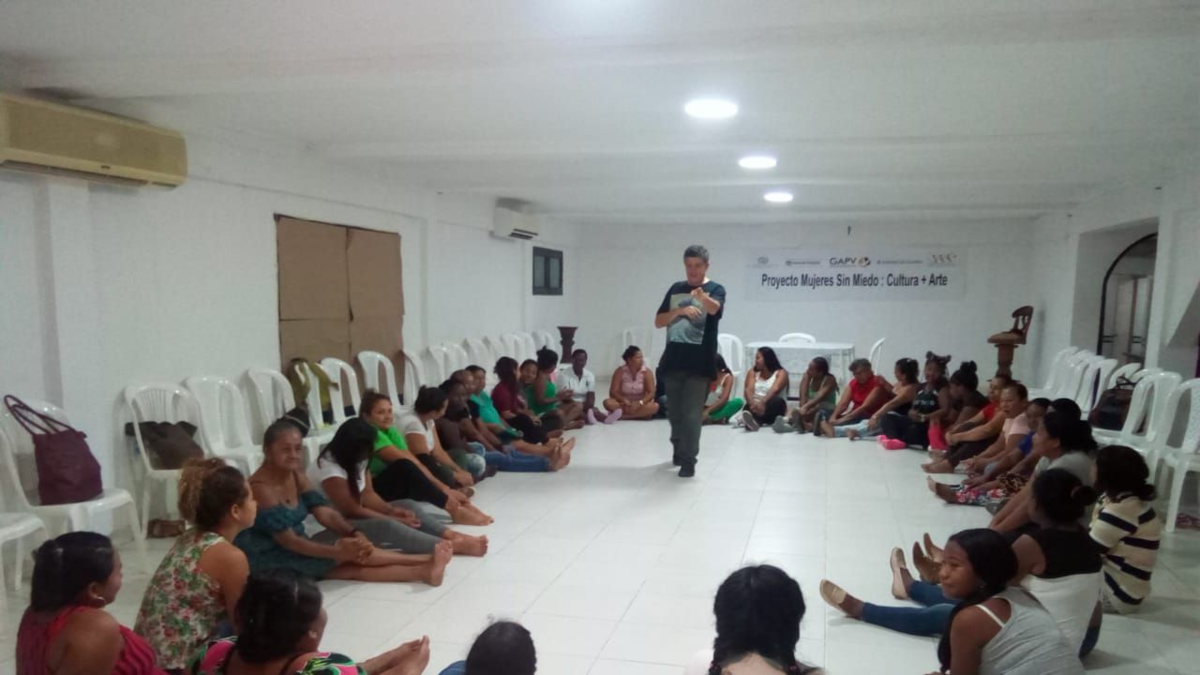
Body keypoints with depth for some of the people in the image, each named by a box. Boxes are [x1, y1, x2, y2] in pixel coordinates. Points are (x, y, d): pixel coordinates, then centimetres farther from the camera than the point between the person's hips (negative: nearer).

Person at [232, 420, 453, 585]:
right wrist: (337, 551, -36)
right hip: (266, 561, -7)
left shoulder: (297, 477, 5)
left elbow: (325, 512, -4)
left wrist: (353, 534, -24)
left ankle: (421, 571, -28)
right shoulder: (261, 488, -21)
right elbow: (287, 539, -27)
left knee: (354, 566, -17)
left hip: (296, 551, 8)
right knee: (352, 555, -22)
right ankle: (424, 560, -22)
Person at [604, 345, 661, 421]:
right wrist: (624, 400, -30)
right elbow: (613, 392, -11)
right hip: (623, 404, -1)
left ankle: (621, 416, -34)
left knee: (655, 406, -31)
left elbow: (651, 393, -12)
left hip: (640, 405, 1)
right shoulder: (620, 372, -7)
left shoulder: (647, 372, -6)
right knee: (608, 402, -29)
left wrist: (640, 403, -30)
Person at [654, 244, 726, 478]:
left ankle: (688, 461, -1)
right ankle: (678, 451, 33)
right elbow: (658, 321, 7)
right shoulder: (676, 289, 10)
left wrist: (701, 296, -50)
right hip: (673, 359, 5)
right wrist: (680, 310, -11)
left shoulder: (715, 289, -3)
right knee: (674, 412, 15)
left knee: (692, 414, -7)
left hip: (699, 362, -5)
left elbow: (714, 309, -27)